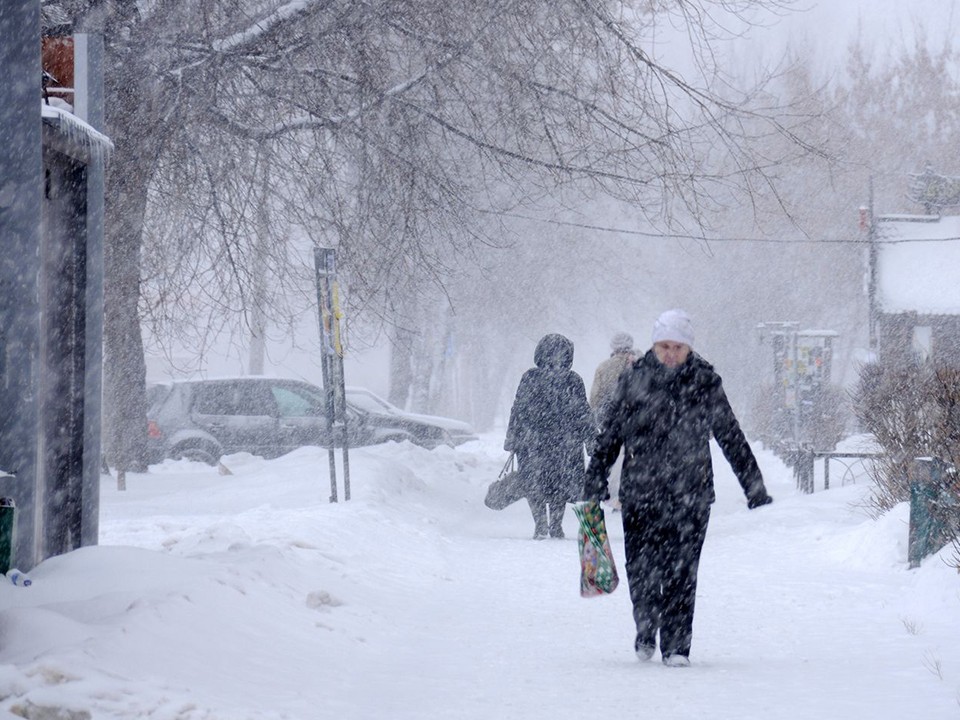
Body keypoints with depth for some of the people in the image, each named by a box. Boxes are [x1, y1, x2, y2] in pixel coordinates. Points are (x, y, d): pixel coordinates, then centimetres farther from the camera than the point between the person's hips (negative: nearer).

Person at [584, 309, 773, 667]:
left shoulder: (705, 382, 1)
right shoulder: (634, 379, 2)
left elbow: (731, 436, 8)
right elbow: (610, 435, 8)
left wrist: (754, 486, 8)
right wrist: (595, 482, 5)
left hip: (691, 493, -1)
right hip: (640, 491, 1)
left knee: (682, 572, -5)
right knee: (641, 569, 3)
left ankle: (676, 646, 2)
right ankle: (646, 631, 29)